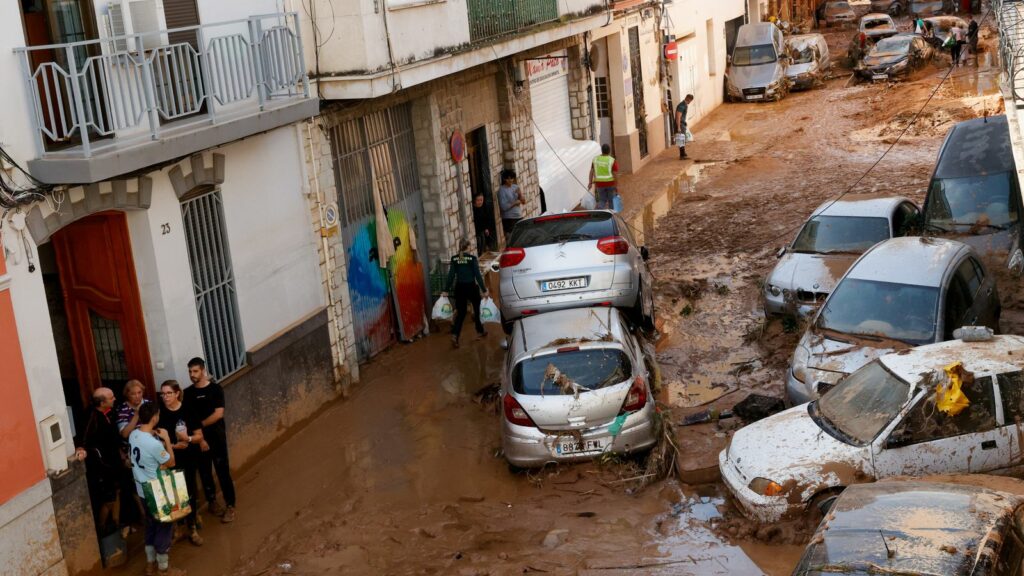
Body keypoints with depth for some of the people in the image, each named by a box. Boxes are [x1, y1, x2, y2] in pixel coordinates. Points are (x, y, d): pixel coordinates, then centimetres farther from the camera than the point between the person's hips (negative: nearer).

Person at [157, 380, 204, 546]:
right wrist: (173, 446, -20)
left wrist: (188, 438, -23)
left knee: (189, 492, 8)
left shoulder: (187, 410, -7)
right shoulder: (159, 413, -8)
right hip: (170, 460, 0)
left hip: (189, 459, 0)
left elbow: (199, 436, -3)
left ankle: (191, 527, 24)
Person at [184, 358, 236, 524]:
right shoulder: (187, 393, 2)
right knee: (205, 473, 12)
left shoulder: (215, 389, -5)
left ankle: (230, 506, 5)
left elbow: (218, 414, -13)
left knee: (223, 472, -2)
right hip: (198, 439, 3)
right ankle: (212, 502, 28)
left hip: (217, 437, -3)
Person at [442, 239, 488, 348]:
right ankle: (480, 331, 35)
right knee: (477, 309, 20)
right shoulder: (472, 258, -10)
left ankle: (455, 335, -12)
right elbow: (478, 275, -11)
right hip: (471, 287, -3)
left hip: (459, 288, 3)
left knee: (460, 313, 6)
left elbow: (451, 275, 0)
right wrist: (484, 290, -6)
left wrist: (446, 290, 6)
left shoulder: (454, 259, 0)